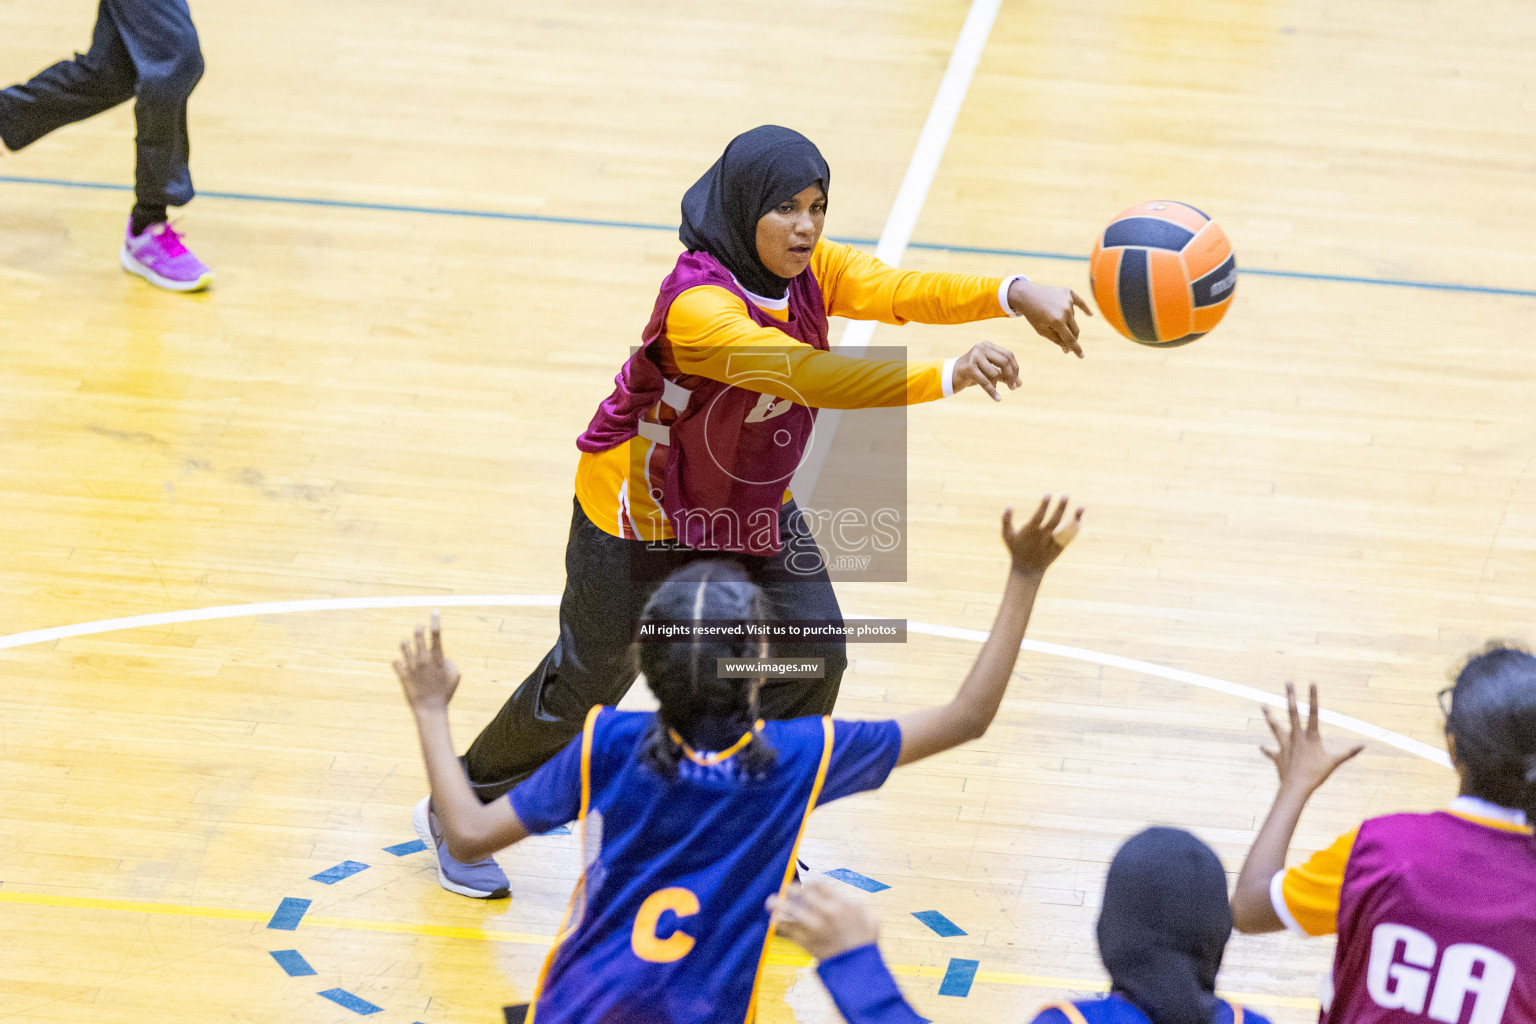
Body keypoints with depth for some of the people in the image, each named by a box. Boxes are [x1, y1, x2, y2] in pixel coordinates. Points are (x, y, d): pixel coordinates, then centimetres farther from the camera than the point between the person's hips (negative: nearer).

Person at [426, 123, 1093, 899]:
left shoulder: (809, 270, -14)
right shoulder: (698, 308, -37)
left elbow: (897, 290, -31)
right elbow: (812, 375, -50)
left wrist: (1011, 294, -50)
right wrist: (949, 375, -60)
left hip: (751, 504, 7)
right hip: (641, 516, -7)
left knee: (812, 655, 0)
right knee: (588, 681, 6)